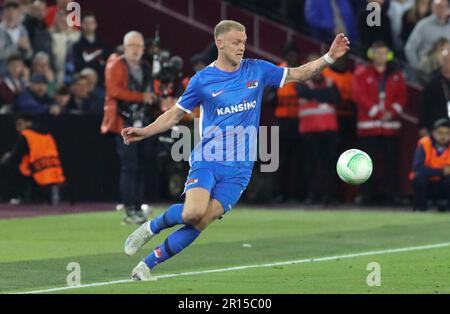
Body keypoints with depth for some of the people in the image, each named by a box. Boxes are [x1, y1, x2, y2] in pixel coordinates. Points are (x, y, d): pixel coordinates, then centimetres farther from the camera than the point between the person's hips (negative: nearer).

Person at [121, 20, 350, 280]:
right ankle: (151, 228, 4)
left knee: (200, 223, -10)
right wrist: (144, 132, -5)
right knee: (193, 212, -27)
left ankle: (147, 266, 1)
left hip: (239, 169, 2)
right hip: (207, 161, -2)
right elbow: (175, 115, 8)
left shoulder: (257, 70, 6)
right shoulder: (202, 80, 0)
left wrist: (329, 57, -4)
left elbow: (299, 74, 10)